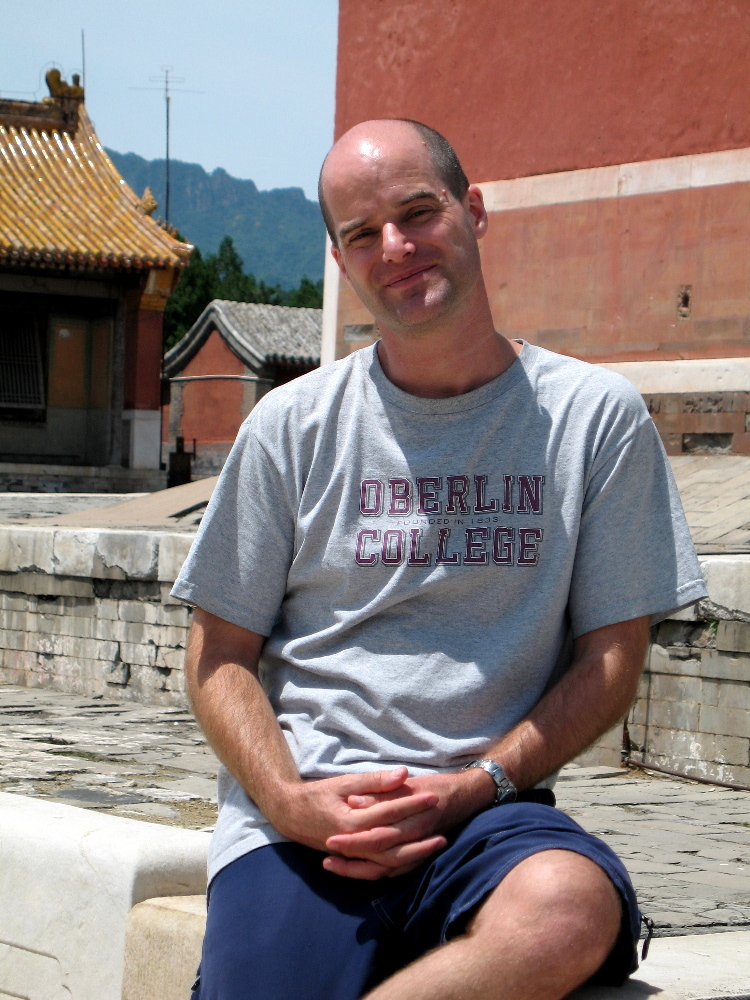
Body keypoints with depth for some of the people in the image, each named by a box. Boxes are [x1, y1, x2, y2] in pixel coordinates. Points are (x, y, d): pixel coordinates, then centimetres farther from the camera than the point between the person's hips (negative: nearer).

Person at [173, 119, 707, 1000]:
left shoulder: (595, 417, 7)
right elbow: (220, 658, 10)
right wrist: (295, 802, -9)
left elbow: (611, 656, 7)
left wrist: (473, 786, -9)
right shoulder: (292, 425, 10)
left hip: (491, 812, 0)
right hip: (296, 824, 0)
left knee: (569, 910, -35)